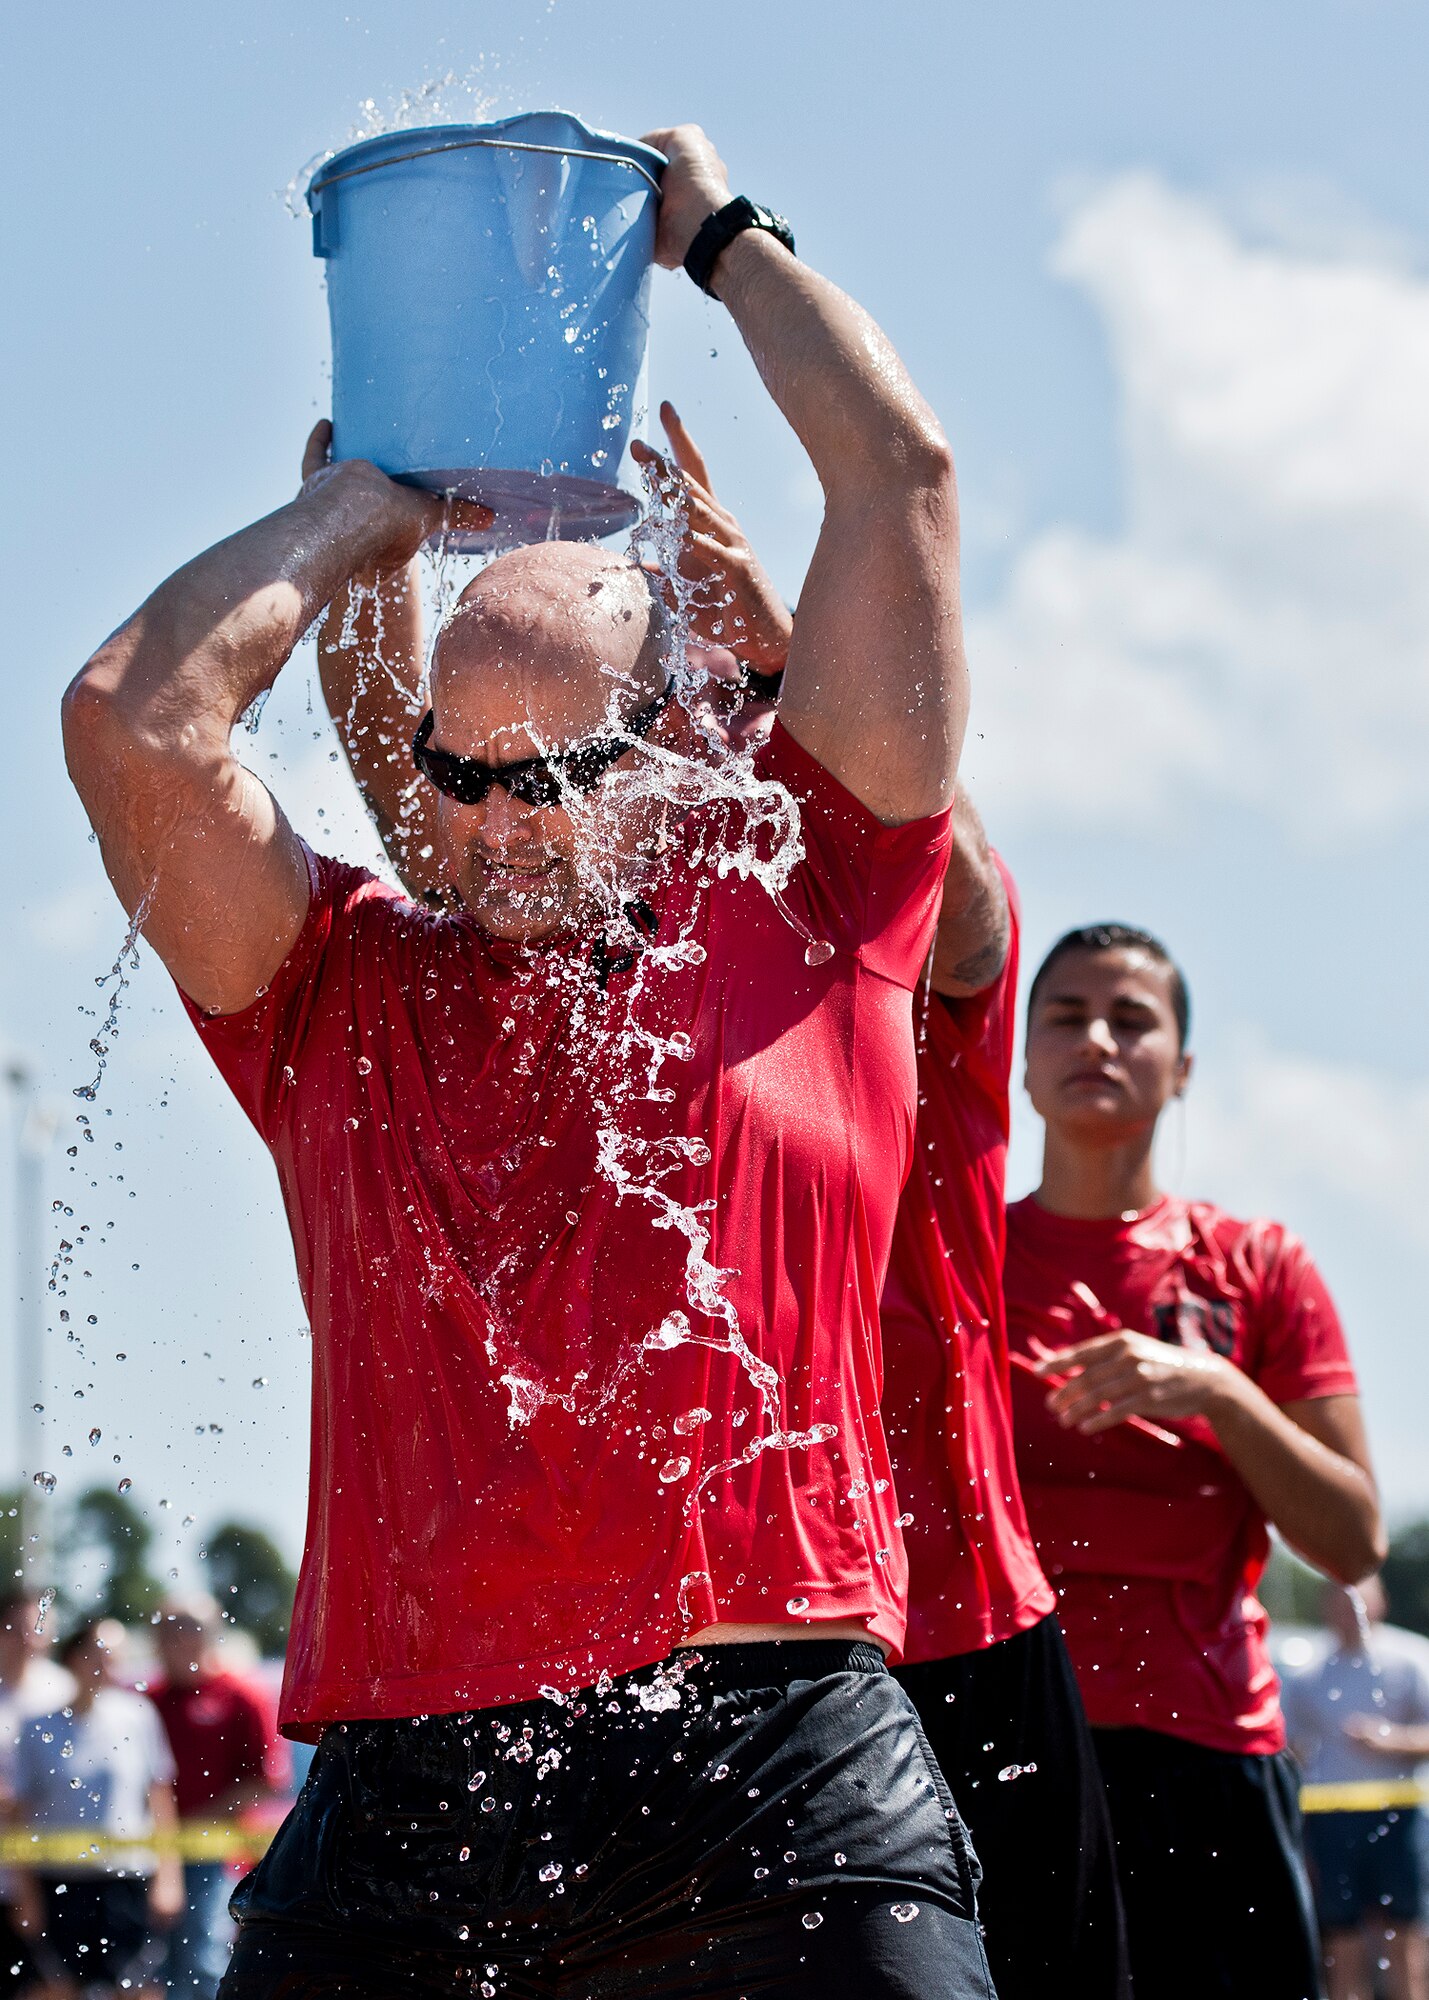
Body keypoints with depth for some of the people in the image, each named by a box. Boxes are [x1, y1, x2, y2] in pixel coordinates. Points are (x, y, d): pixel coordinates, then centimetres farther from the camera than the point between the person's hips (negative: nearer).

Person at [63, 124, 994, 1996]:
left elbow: (906, 477, 12)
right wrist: (366, 507, 18)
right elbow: (135, 716, 4)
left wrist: (722, 233, 24)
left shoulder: (796, 919, 12)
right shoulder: (345, 992, 16)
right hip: (406, 1776, 2)